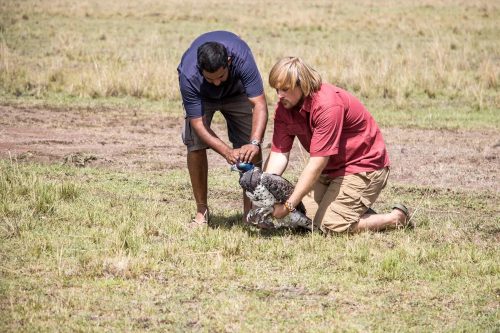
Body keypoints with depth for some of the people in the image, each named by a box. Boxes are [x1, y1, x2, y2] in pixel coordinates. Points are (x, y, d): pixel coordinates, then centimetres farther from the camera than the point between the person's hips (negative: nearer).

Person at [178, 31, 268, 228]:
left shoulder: (241, 57, -42)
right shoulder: (188, 76, -41)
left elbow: (259, 104, -42)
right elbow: (198, 123, -37)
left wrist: (254, 143, -55)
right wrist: (227, 152, -49)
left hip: (237, 91, 1)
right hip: (201, 96, -1)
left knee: (251, 150, -11)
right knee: (195, 146, -17)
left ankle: (250, 210, 0)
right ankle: (201, 210, -3)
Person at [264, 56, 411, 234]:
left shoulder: (328, 105, -30)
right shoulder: (284, 107, -6)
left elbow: (317, 163, -31)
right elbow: (279, 153, -9)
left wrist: (289, 205, -31)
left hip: (362, 166, -8)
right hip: (331, 169, 8)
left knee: (330, 225, -17)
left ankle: (396, 218, 0)